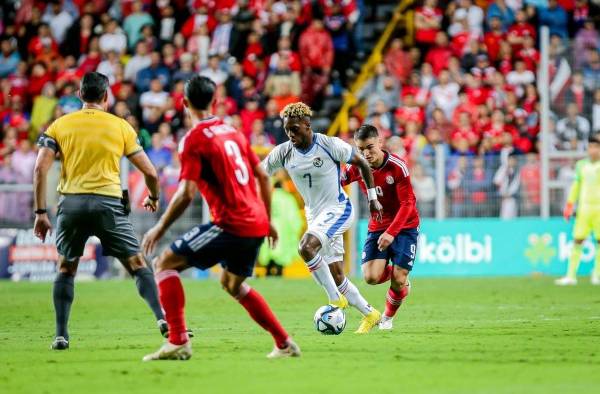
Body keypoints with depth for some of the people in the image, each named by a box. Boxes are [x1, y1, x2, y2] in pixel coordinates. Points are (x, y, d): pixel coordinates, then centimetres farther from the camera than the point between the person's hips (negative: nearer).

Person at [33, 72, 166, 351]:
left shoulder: (59, 125, 10)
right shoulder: (121, 126, 9)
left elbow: (40, 168, -1)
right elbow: (150, 172, 10)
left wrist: (40, 212, 3)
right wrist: (153, 197, 30)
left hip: (71, 203, 1)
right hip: (108, 202, -1)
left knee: (66, 268, 17)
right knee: (138, 265, 7)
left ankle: (60, 335, 10)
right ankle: (162, 319, -8)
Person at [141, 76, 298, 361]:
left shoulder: (194, 139, -8)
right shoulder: (232, 131, 16)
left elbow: (187, 193, -15)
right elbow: (263, 177, 18)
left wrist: (160, 228, -6)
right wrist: (267, 220, 26)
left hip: (231, 225, -8)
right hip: (257, 223, 8)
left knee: (166, 263, -2)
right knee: (232, 283, 29)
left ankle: (178, 342, -12)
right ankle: (285, 344, 28)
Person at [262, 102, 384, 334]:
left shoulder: (330, 145, -14)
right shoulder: (283, 153, -3)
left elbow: (361, 163, -2)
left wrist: (372, 197, -1)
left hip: (338, 209, -6)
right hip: (314, 215, 6)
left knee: (306, 247, -30)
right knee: (336, 277, 5)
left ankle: (335, 299, -17)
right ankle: (370, 314, 22)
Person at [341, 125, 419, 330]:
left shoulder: (397, 166, -20)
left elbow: (407, 203, -21)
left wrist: (391, 233, -29)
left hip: (404, 226, -3)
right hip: (377, 227, 3)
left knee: (398, 281, -10)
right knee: (371, 277, -17)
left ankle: (388, 317, 21)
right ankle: (396, 275, 19)